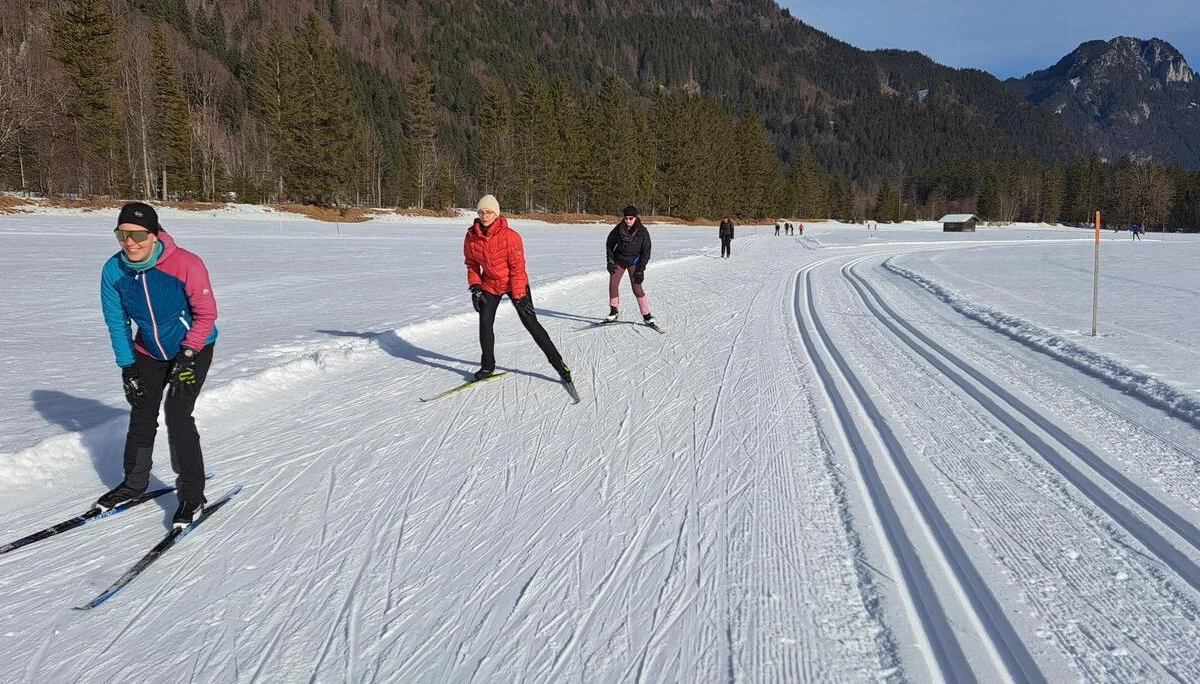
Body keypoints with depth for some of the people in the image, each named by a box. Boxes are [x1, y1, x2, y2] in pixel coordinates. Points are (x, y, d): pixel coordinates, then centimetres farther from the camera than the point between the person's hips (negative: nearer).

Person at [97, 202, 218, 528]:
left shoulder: (186, 264, -28)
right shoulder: (114, 271, -14)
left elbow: (206, 314, -18)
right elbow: (117, 322, -3)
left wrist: (188, 355, -23)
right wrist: (127, 366, -5)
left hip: (193, 349, -5)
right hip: (149, 352, 5)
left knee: (177, 416, -15)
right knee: (141, 417, 9)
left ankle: (192, 495, -6)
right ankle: (134, 483, 31)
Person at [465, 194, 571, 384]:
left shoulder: (509, 235, -23)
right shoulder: (471, 237, -9)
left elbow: (518, 267, -20)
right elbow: (472, 264, 6)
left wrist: (518, 296, -21)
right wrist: (475, 287, -6)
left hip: (515, 283, -4)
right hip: (489, 285, 4)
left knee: (530, 322, -6)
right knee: (485, 322, -6)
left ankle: (558, 363, 2)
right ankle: (487, 366, 13)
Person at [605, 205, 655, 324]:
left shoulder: (642, 232, -13)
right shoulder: (618, 229, -9)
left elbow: (646, 252, -8)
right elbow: (609, 244, 5)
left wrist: (641, 269, -13)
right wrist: (610, 261, -2)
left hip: (634, 262, -3)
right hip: (618, 260, 3)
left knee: (637, 287, -11)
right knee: (613, 284, -6)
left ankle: (647, 315, -4)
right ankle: (614, 311, 12)